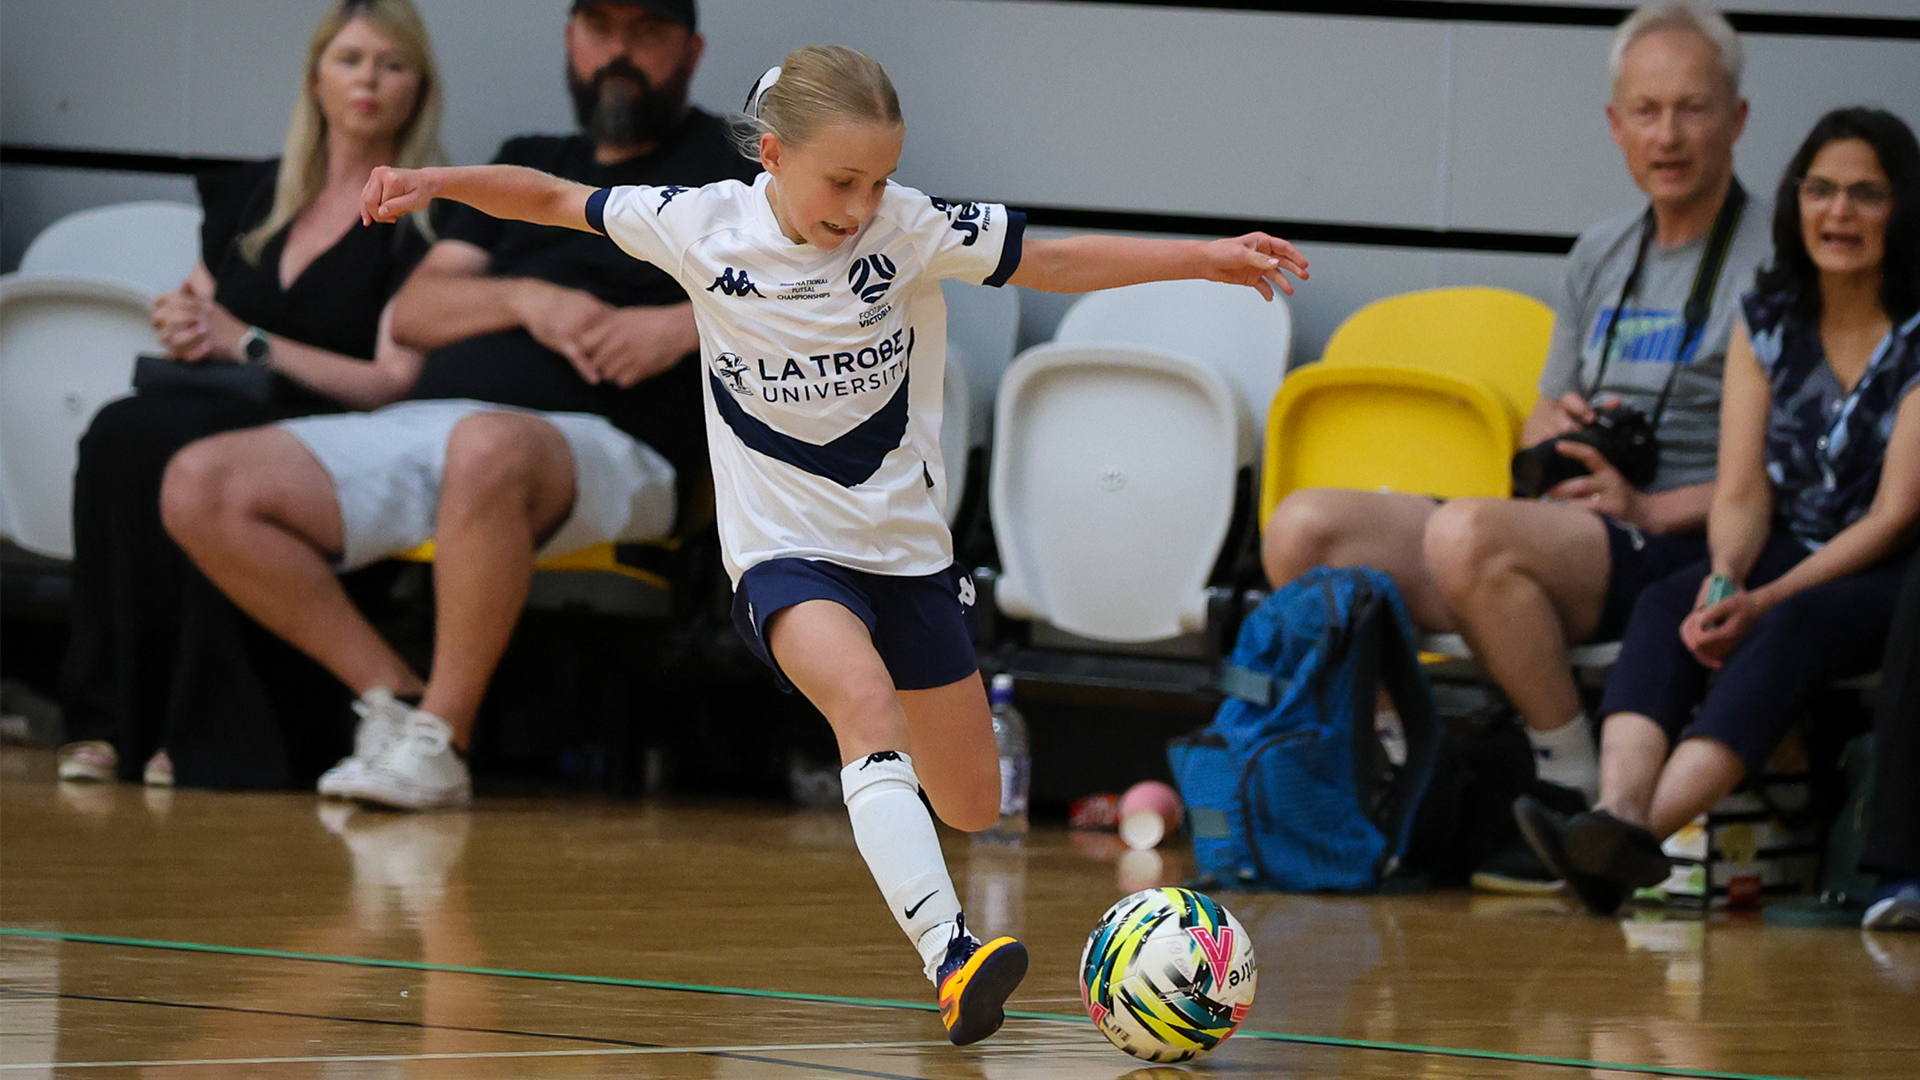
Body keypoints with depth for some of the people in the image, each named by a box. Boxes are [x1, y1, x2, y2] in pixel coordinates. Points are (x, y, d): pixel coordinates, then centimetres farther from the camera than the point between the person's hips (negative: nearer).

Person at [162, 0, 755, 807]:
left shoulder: (724, 166, 14)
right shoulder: (528, 165, 29)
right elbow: (412, 313, 18)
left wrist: (685, 327, -14)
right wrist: (525, 297, -2)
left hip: (605, 449, -6)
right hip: (418, 429, 6)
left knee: (487, 450, -44)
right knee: (201, 487, -14)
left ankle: (440, 740, -30)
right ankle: (394, 698, -11)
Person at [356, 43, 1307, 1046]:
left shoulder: (911, 230, -12)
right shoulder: (703, 227, -12)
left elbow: (1058, 261, -5)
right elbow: (557, 202, 0)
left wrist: (1207, 258, -13)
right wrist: (436, 181, -11)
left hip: (908, 541, 3)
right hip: (785, 548, -2)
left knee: (971, 807, 9)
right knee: (864, 697, -33)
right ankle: (948, 954, -46)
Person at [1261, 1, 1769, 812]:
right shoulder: (1601, 257, 21)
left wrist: (1655, 509, -18)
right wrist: (1553, 429, 4)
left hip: (1682, 546, -8)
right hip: (1566, 527, 8)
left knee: (1465, 536, -36)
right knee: (1303, 528, -7)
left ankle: (1578, 784, -23)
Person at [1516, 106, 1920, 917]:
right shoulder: (1767, 323, 9)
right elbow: (1741, 492, 3)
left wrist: (1767, 599, -22)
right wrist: (1725, 577, -20)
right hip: (1783, 559, 5)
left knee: (1794, 627, -36)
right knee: (1665, 606, -26)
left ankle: (1643, 829, -55)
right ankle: (1619, 809, -52)